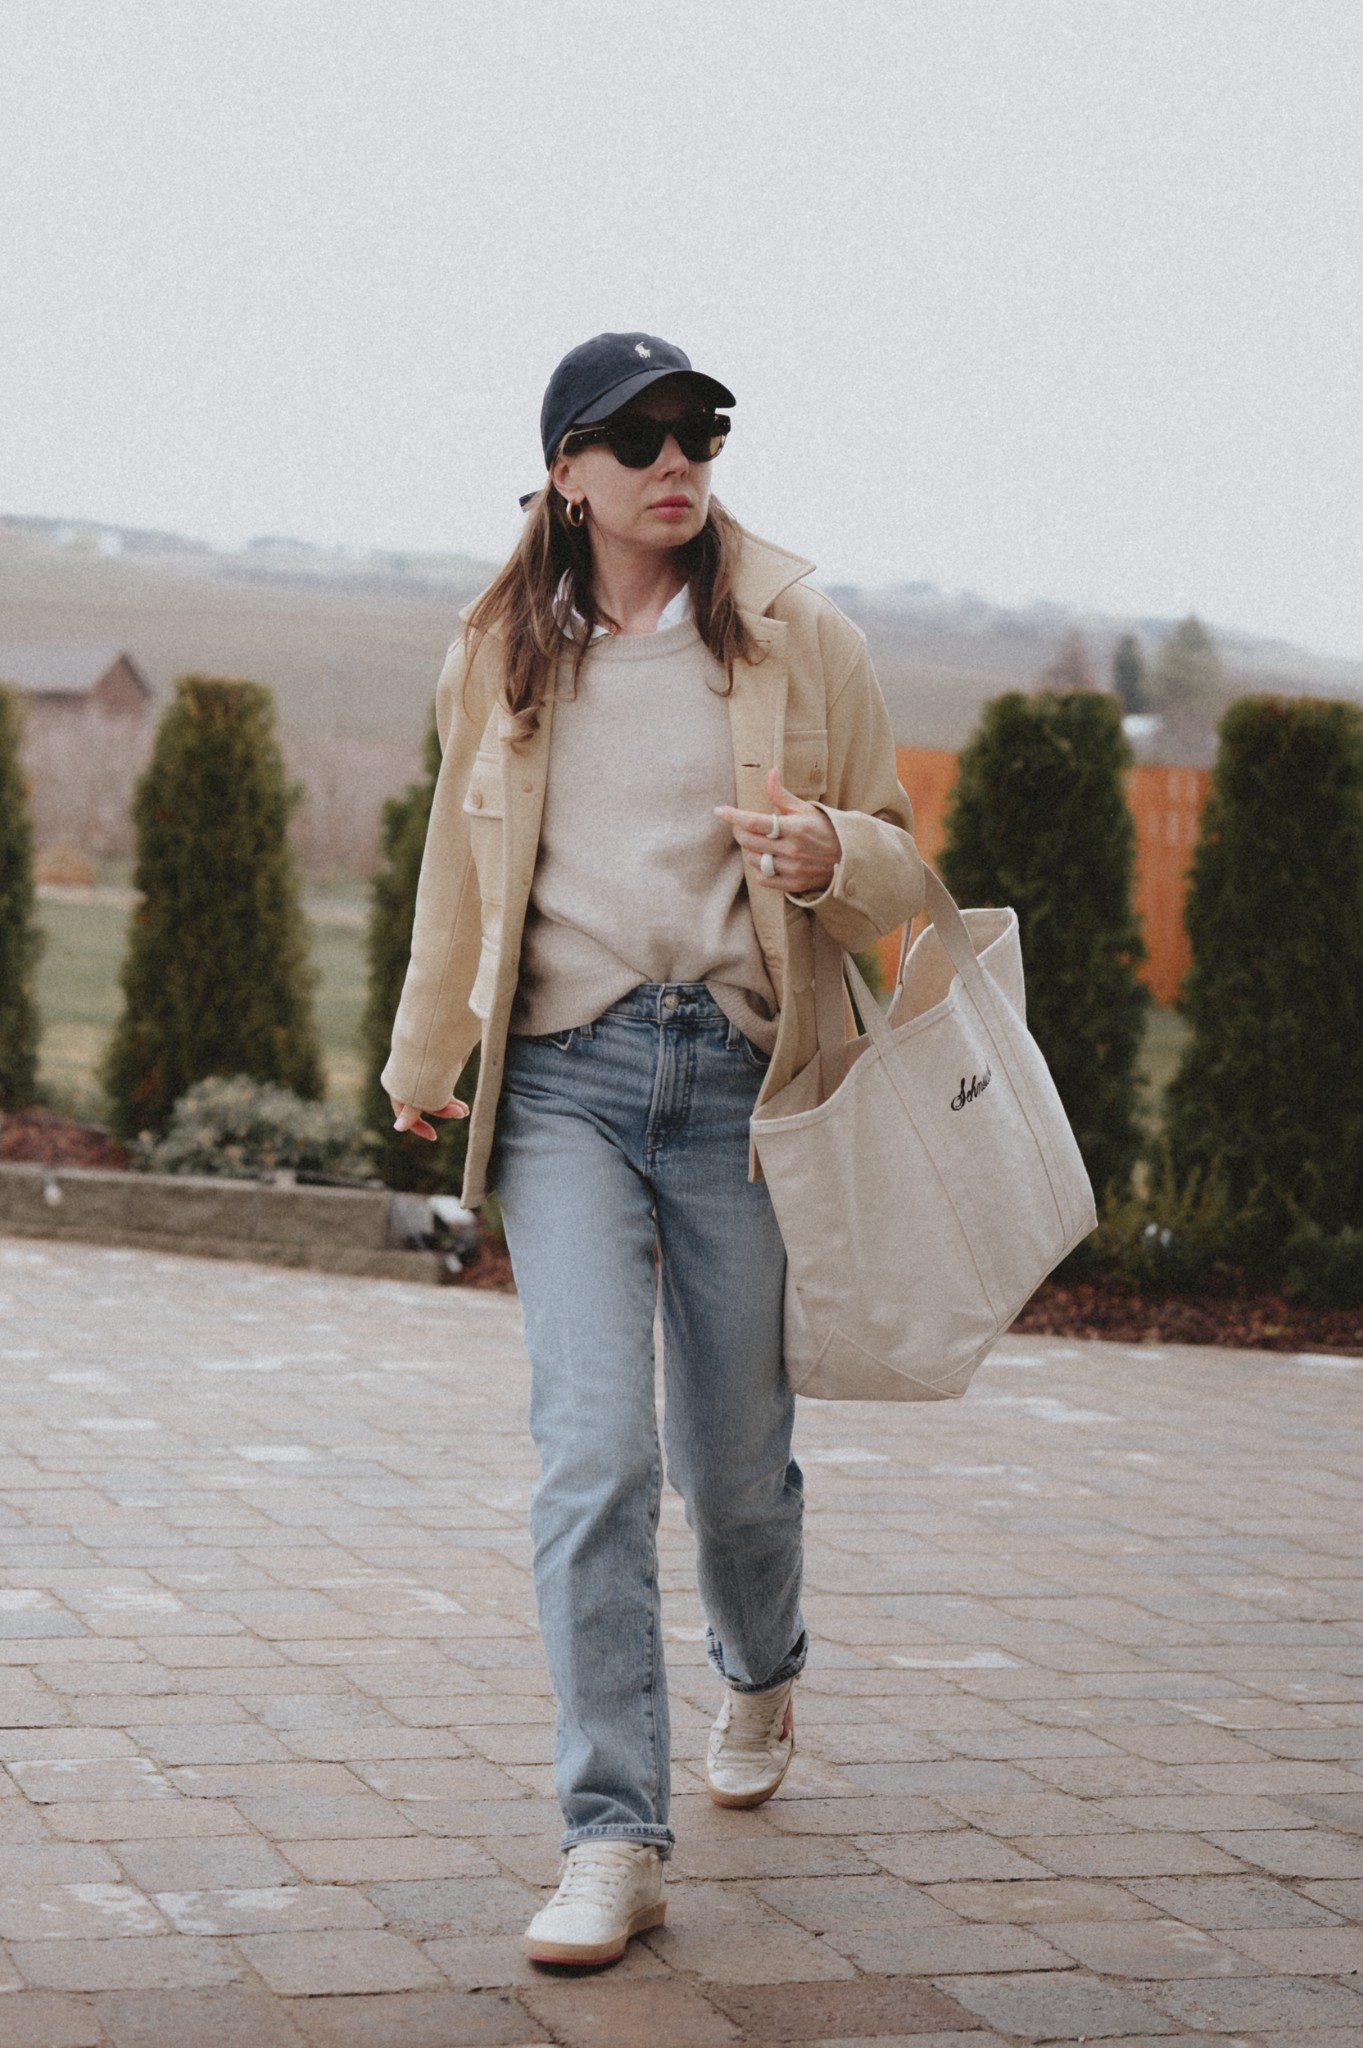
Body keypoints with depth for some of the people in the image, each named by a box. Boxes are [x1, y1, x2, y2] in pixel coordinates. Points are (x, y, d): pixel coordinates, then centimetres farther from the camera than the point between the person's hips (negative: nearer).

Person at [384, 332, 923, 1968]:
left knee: (734, 1455, 9)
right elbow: (459, 870, 22)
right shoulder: (501, 656, 8)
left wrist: (827, 861, -17)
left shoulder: (799, 638, 2)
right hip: (566, 1077, 1)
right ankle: (612, 1842, -10)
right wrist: (421, 1063, 32)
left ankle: (761, 1671, 43)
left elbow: (896, 861, 7)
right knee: (592, 1447, -13)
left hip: (743, 1078, 0)